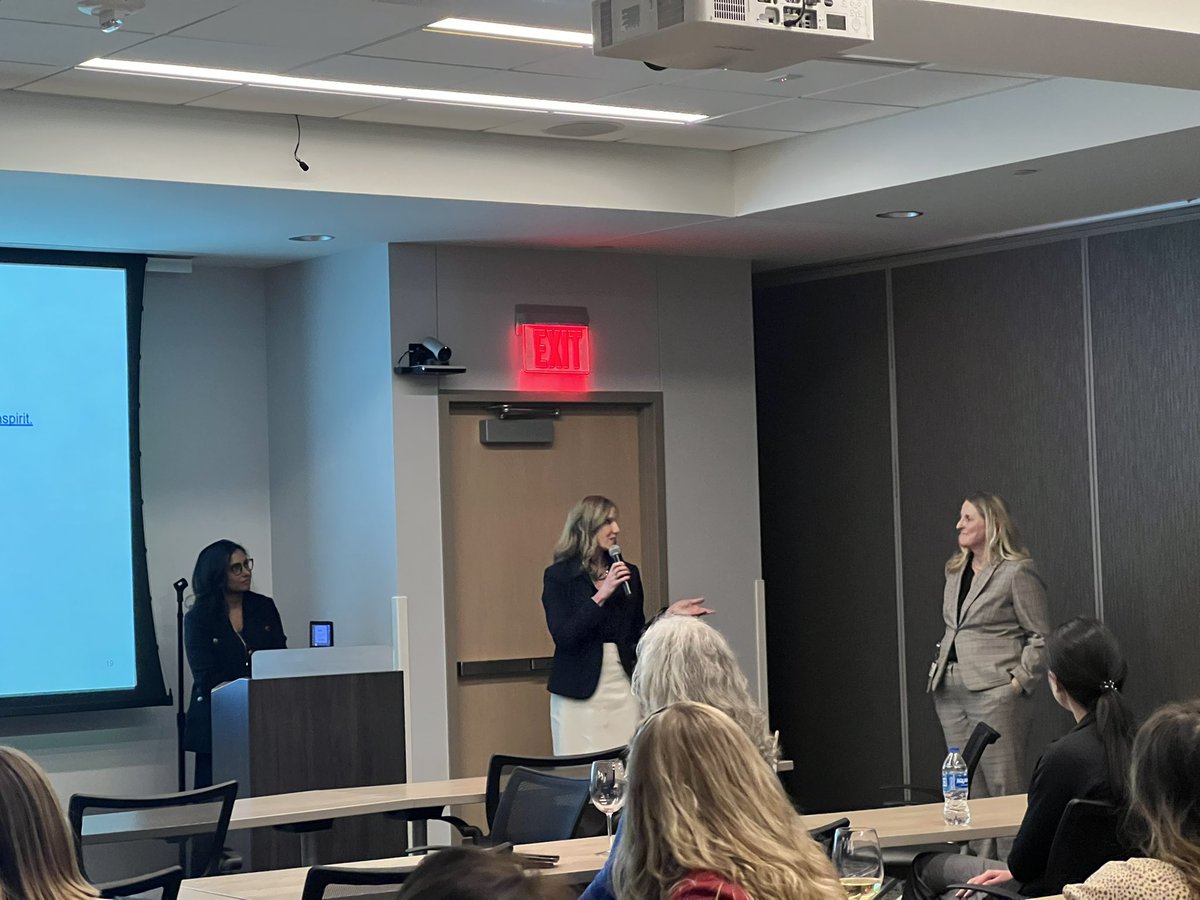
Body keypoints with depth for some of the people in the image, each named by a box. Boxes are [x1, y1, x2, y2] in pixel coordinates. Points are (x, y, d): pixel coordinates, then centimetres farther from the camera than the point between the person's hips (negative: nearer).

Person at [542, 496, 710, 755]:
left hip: (623, 687, 4)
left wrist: (669, 615, 1)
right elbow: (562, 636, -14)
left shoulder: (628, 573, 11)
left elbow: (638, 635, 15)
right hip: (579, 692, -4)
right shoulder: (558, 576, -2)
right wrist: (601, 595, -17)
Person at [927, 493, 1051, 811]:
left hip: (995, 691, -8)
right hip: (951, 694, 8)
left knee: (1004, 788, -7)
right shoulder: (955, 571, 17)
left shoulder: (1017, 572, -6)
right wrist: (941, 670, 13)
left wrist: (1019, 680, -14)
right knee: (969, 792, 9)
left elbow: (1040, 637, -7)